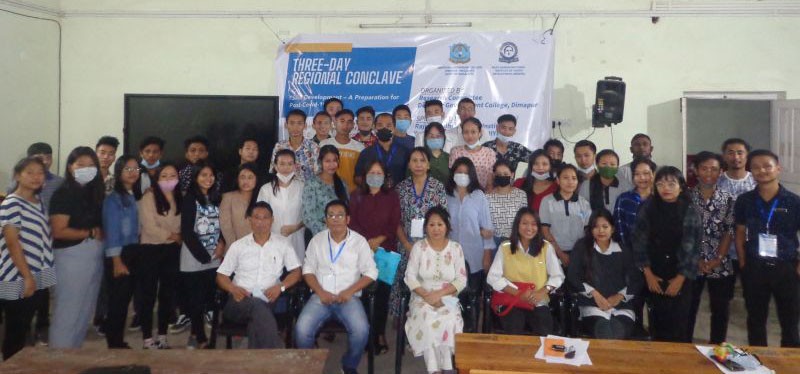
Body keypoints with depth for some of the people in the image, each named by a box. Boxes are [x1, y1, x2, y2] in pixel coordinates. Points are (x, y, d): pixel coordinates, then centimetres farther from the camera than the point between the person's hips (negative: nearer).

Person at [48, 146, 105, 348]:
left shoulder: (95, 193, 11)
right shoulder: (63, 194, -8)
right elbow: (58, 231, -15)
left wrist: (101, 234, -5)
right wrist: (91, 233, -11)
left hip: (95, 256, 7)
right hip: (71, 256, -7)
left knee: (85, 310, 13)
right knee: (68, 310, 1)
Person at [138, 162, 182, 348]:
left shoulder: (181, 198, 7)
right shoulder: (148, 198, -9)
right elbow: (149, 227, -15)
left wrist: (180, 237, -11)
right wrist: (172, 236, -10)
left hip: (172, 250, 5)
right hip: (151, 249, -5)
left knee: (168, 294, 10)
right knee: (148, 295, 2)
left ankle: (162, 337, 21)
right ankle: (147, 339, 10)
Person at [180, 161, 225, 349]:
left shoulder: (216, 198, 12)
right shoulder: (189, 200, -4)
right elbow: (187, 232, -9)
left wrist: (222, 243, -3)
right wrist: (204, 255, -9)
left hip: (214, 259, 5)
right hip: (194, 258, -5)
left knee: (210, 296, 4)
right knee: (195, 298, -1)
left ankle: (196, 333, 21)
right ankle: (201, 337, 11)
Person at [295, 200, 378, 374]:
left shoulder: (359, 241, 3)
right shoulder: (317, 240, 9)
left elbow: (371, 272, 2)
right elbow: (308, 270, 9)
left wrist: (349, 291, -11)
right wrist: (320, 292, -8)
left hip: (348, 297, -1)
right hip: (321, 296, 1)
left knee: (361, 330, -28)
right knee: (301, 329, -24)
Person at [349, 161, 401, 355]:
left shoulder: (392, 196, 8)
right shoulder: (356, 195, 10)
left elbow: (395, 224, 2)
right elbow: (352, 222, 2)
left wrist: (379, 239, -13)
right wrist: (366, 240, -11)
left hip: (386, 250, 0)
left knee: (382, 292, -3)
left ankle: (380, 334, 7)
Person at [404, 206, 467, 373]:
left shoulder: (455, 248, 2)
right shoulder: (419, 247, 0)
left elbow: (461, 280, -3)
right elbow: (410, 277, -4)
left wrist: (439, 294, -16)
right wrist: (427, 295, -17)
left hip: (448, 298, 0)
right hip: (422, 298, 0)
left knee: (449, 321, -30)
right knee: (427, 320, -31)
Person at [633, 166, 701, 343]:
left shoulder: (690, 212, -5)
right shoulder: (648, 208, -2)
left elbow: (693, 247, -6)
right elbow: (639, 241, -1)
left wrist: (681, 278, -8)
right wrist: (648, 273, -4)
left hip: (680, 277, -1)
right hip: (654, 275, 1)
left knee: (679, 321, 0)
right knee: (658, 319, 5)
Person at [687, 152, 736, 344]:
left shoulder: (728, 200, 1)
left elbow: (730, 232, -1)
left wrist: (718, 259, -11)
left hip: (720, 265, 1)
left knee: (721, 309, 10)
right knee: (688, 308, 7)